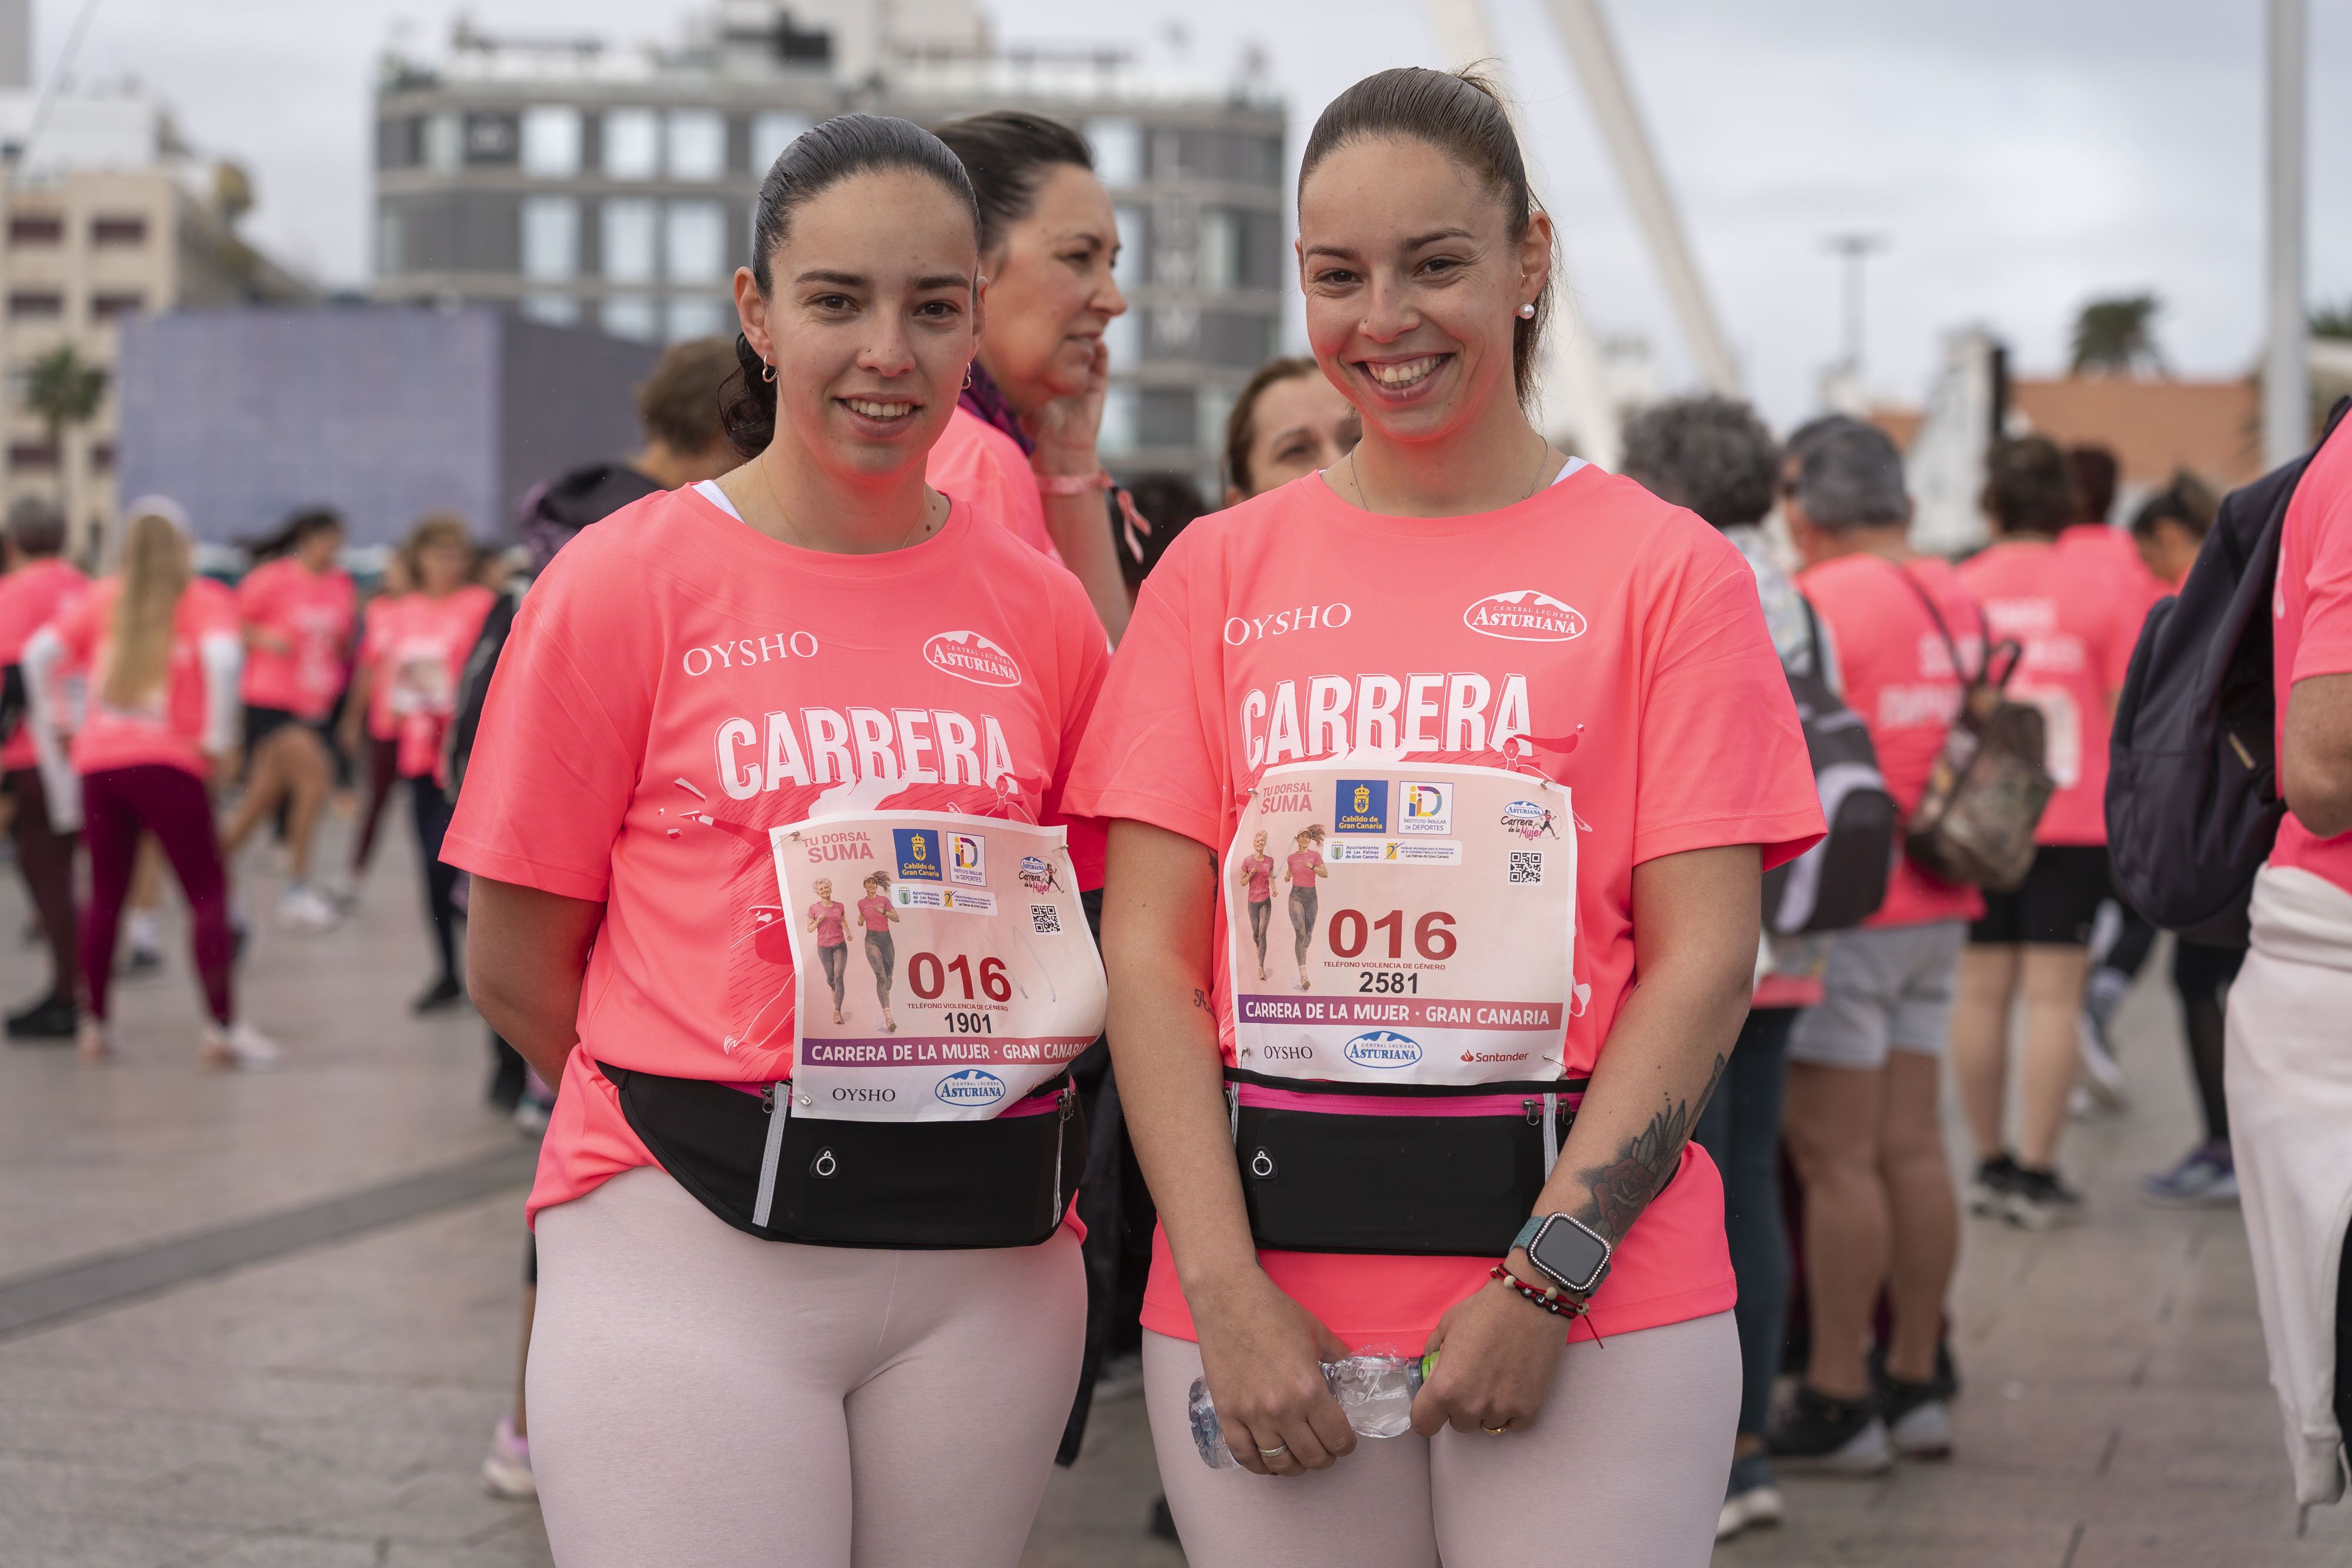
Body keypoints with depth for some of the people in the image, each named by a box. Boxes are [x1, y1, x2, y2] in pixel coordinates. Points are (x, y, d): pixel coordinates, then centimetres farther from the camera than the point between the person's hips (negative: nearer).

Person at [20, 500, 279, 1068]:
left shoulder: (99, 599, 14)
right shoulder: (204, 600, 2)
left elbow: (40, 653, 4)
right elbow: (223, 654, -17)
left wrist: (47, 717, 17)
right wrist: (220, 738, -10)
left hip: (96, 763, 4)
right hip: (168, 763, -4)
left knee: (105, 894, 15)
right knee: (207, 892, 0)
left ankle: (93, 1026, 16)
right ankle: (222, 1029, -7)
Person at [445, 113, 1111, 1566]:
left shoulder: (1038, 602, 6)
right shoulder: (624, 583, -2)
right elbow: (516, 964, 1)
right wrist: (702, 1126, 0)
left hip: (988, 1266, 3)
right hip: (691, 1256, -3)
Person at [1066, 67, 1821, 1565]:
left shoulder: (1664, 568, 2)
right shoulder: (1219, 572, 8)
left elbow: (1704, 960, -3)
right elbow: (1149, 953, 3)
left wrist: (1547, 1278, -12)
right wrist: (1225, 1290, -8)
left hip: (1593, 1292, -2)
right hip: (1265, 1284, 2)